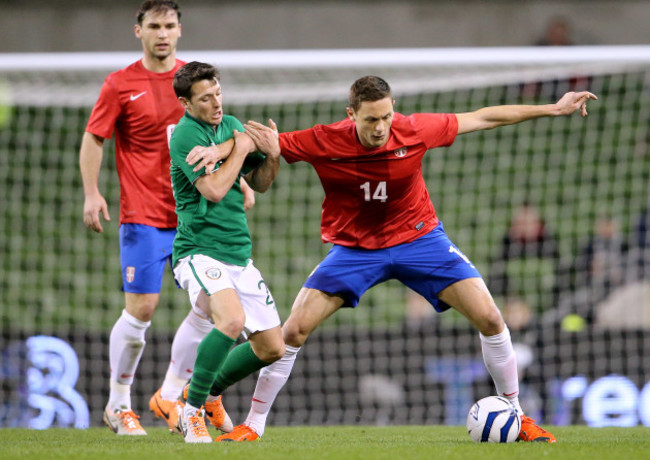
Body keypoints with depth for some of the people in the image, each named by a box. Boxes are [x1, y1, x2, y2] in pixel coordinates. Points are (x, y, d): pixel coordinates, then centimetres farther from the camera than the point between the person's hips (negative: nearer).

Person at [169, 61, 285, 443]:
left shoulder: (231, 125, 12)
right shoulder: (186, 135, -12)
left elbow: (260, 184, 18)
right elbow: (214, 190, -22)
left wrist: (272, 156, -2)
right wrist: (241, 150, -11)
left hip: (239, 256, 8)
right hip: (200, 251, -8)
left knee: (272, 347, 5)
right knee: (232, 319, -33)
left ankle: (211, 391, 29)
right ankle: (192, 411, -19)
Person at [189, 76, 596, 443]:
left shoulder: (413, 131, -20)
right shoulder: (323, 142, -22)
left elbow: (483, 118, -7)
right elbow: (258, 139, -9)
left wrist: (553, 109, -4)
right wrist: (222, 148, -30)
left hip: (418, 238, 0)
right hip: (353, 247, 0)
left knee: (489, 318, -11)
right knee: (295, 330, -11)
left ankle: (517, 416, 7)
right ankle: (253, 425, 4)